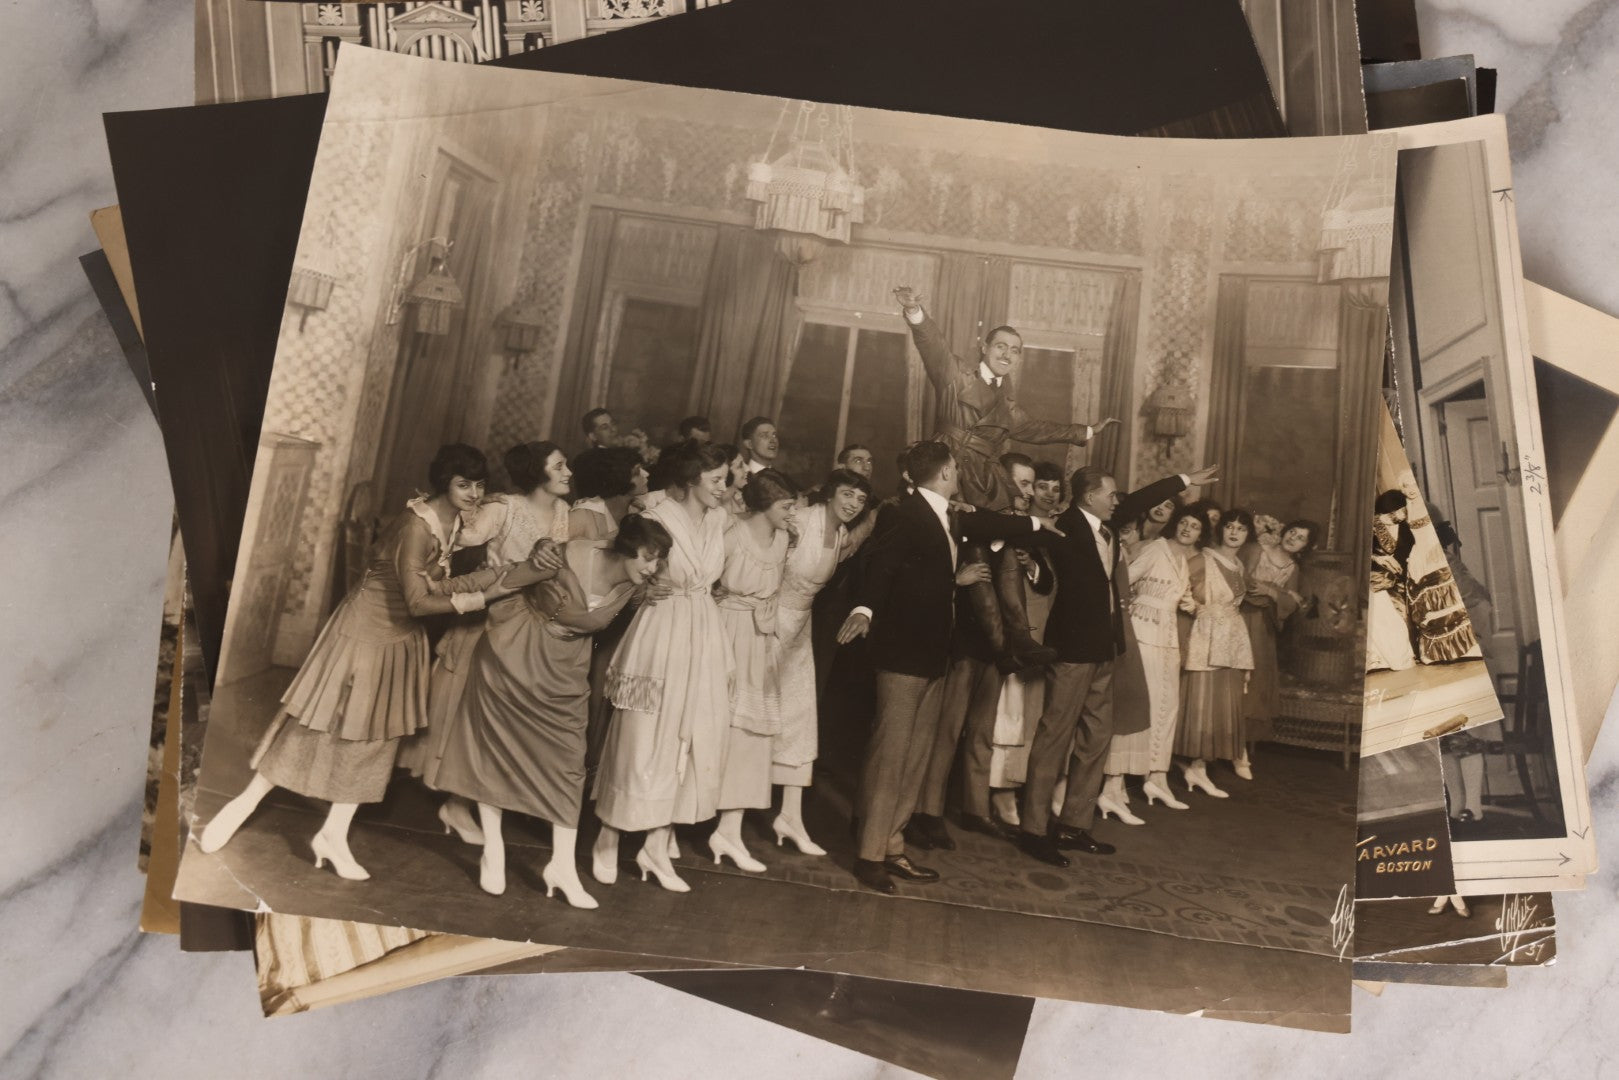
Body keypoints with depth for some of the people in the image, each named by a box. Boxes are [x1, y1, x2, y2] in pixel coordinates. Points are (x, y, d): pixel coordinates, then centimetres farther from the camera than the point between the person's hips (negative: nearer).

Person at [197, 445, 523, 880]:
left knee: (373, 734, 10)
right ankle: (243, 806, 20)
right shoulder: (417, 524, -26)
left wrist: (495, 575, -16)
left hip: (402, 637, 8)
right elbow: (418, 601, -26)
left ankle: (334, 835, 20)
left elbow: (437, 584, -4)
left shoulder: (455, 521, -1)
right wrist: (481, 598, -24)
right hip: (366, 628, -8)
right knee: (320, 723, 2)